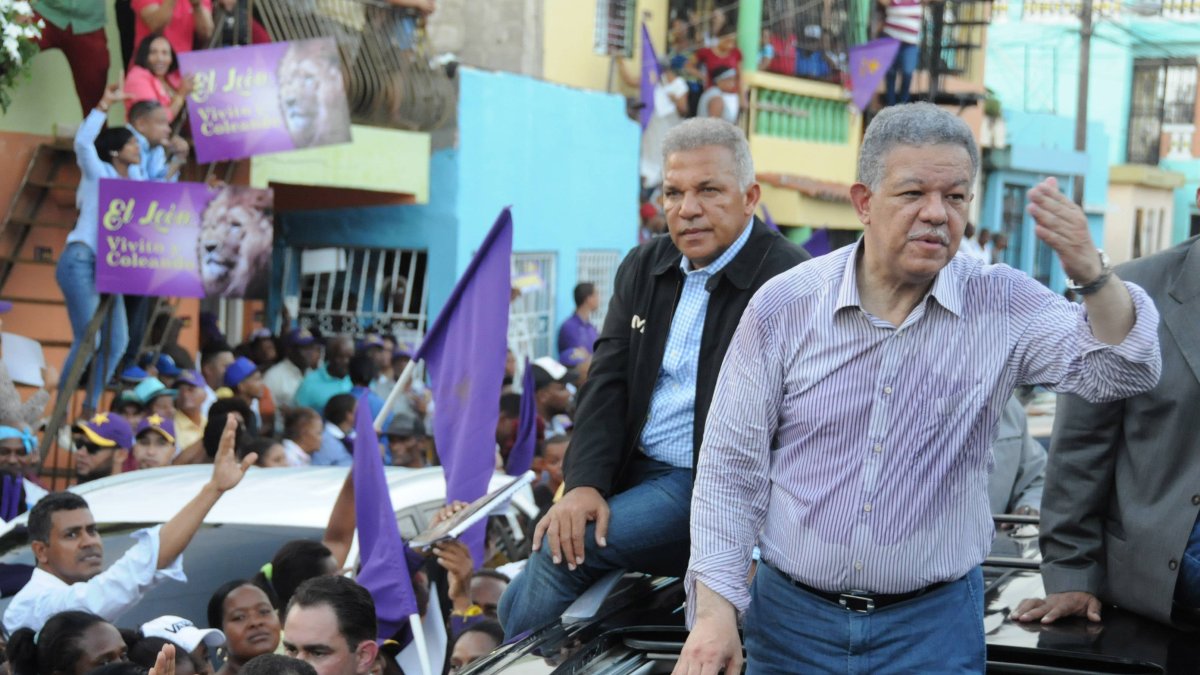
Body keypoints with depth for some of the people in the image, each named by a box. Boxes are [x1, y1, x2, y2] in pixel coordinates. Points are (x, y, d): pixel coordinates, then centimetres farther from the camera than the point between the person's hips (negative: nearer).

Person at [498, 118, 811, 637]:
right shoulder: (643, 268, 11)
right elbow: (608, 381, 6)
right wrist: (585, 483, -8)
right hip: (634, 471, 7)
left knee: (565, 550, -21)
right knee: (520, 606, -5)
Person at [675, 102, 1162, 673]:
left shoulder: (1001, 304, -6)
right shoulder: (783, 306, -7)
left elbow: (1121, 372, -14)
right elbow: (731, 466, -3)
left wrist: (1092, 274, -32)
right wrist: (714, 608, -10)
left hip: (935, 625, 0)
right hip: (790, 616, 0)